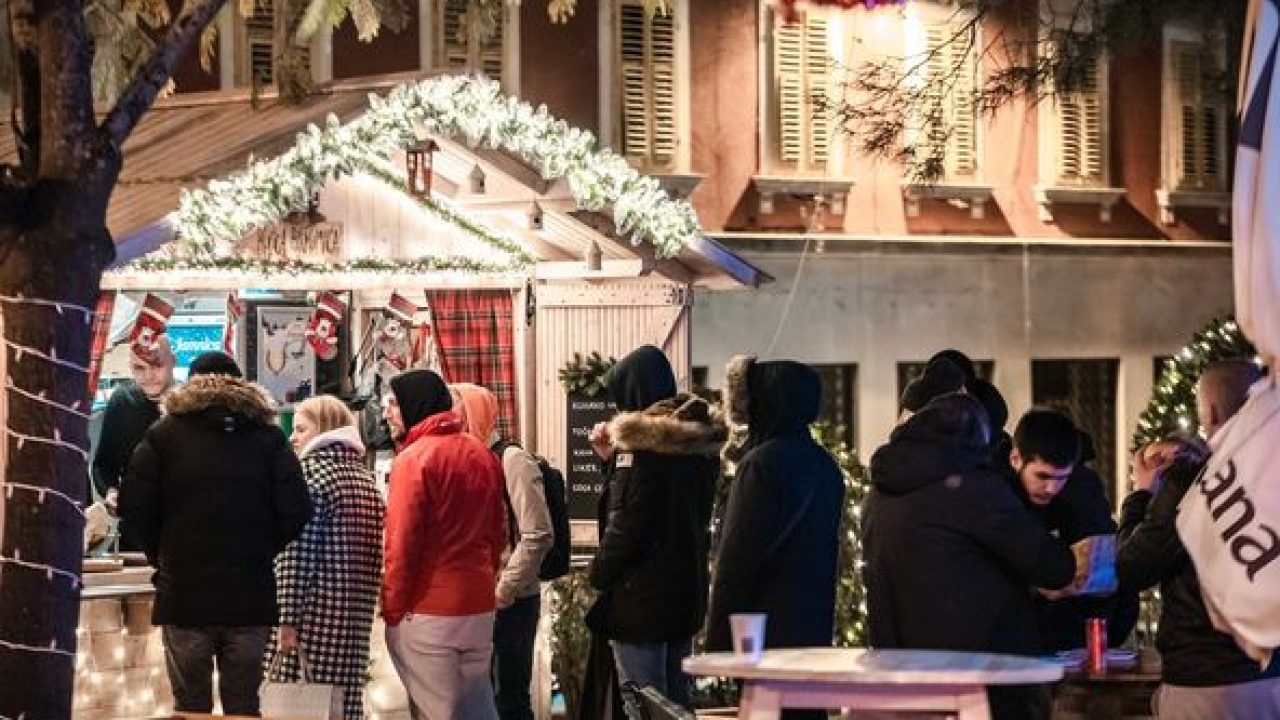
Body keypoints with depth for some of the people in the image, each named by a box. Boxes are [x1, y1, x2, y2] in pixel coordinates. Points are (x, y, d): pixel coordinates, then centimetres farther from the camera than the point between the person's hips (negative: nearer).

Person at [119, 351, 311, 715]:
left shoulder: (164, 434, 1)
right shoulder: (269, 436, 4)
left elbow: (134, 509, -4)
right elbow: (296, 511, -4)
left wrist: (161, 555, 12)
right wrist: (265, 554, 11)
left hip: (184, 593, -1)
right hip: (252, 600, 1)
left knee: (191, 705, 4)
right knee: (243, 706, 8)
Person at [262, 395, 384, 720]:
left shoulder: (308, 471, -7)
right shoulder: (366, 477, 16)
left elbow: (295, 554, -13)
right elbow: (376, 555, 19)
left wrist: (288, 619, -15)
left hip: (314, 613, -7)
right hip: (356, 618, 7)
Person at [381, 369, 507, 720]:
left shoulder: (413, 458, -12)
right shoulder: (481, 454, 9)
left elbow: (402, 542, -15)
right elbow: (497, 532, 14)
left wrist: (393, 607, -7)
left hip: (427, 613, -6)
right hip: (480, 606, 6)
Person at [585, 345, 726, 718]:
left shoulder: (643, 442, -15)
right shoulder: (700, 442, 10)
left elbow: (626, 524, -18)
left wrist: (598, 578, -5)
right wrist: (616, 459, 15)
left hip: (641, 597, -8)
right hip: (688, 590, 8)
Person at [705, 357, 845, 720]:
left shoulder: (763, 463, -14)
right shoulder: (824, 466, 11)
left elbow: (735, 561, -14)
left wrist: (718, 640, -10)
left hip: (768, 635, -8)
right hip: (814, 632, 8)